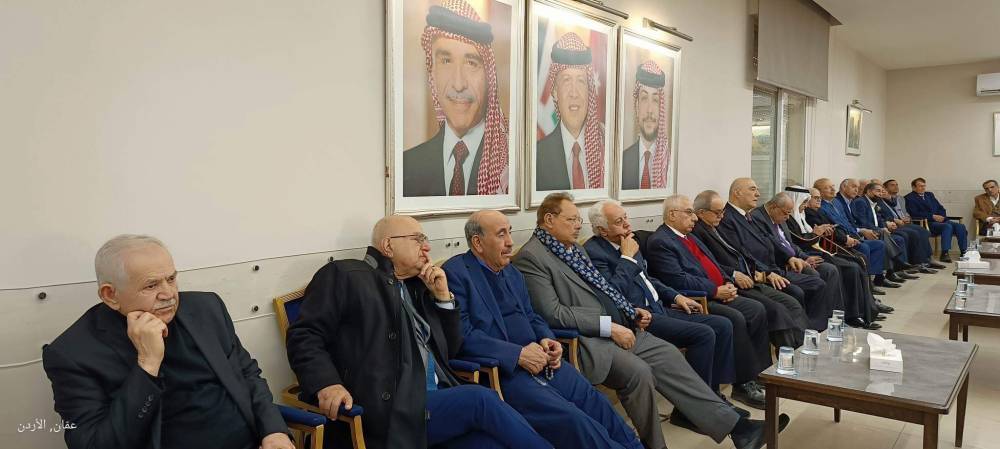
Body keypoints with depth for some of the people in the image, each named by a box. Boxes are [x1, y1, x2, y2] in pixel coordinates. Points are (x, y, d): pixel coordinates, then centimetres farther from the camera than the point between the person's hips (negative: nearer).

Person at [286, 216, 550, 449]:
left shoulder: (416, 288, 21)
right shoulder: (344, 275, 3)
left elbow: (449, 350, 23)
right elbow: (304, 336, -5)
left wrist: (443, 296, 10)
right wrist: (326, 384, -22)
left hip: (434, 401, 6)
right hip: (385, 410, -6)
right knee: (479, 399, -22)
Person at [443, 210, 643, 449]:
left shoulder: (511, 272, 17)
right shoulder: (455, 272, -8)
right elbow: (462, 334, -16)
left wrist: (547, 340, 0)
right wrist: (517, 354, -19)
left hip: (540, 360, 7)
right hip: (499, 370, -7)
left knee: (595, 402, -9)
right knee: (569, 418, -21)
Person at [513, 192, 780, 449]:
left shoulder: (573, 248, 17)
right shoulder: (531, 258, -12)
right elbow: (553, 313, -19)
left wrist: (630, 312, 8)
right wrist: (609, 326, -19)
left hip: (618, 328, 9)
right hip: (587, 340, -9)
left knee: (667, 354, -2)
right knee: (638, 371, -25)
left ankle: (732, 424, 3)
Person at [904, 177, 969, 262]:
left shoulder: (930, 195, 26)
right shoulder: (909, 198, 2)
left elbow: (941, 209, 22)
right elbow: (914, 214, -11)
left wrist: (941, 216, -1)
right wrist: (933, 216, -15)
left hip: (940, 220, 7)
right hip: (926, 223, -7)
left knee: (960, 226, -16)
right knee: (947, 226, -32)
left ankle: (964, 252, -15)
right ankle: (944, 254, -34)